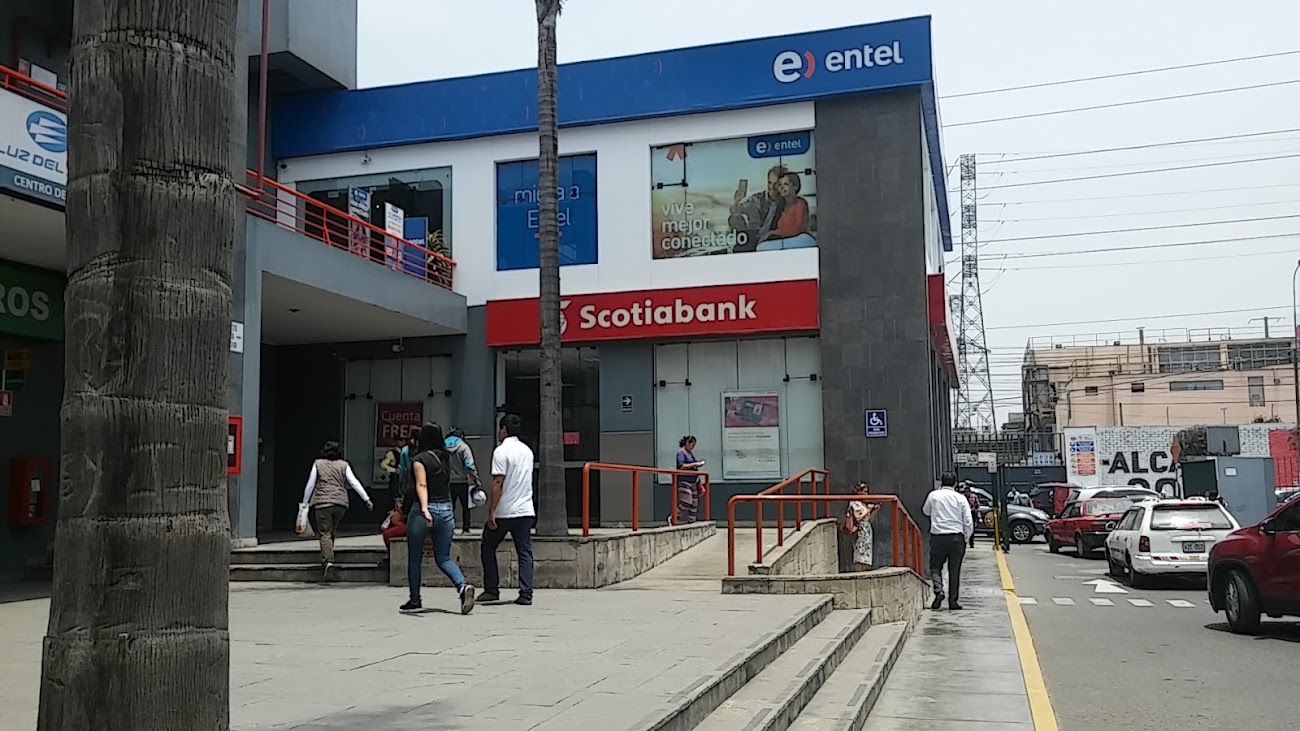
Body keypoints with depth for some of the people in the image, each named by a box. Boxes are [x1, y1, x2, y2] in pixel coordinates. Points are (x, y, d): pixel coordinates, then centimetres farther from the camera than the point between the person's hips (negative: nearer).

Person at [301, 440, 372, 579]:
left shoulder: (318, 464, 5)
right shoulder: (344, 465, 8)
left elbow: (310, 485, 6)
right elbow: (354, 483, 1)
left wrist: (305, 503, 16)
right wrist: (366, 499, 0)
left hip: (323, 502, -2)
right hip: (341, 503, 3)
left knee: (324, 533, -5)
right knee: (332, 531, 19)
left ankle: (328, 560, -22)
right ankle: (326, 557, 22)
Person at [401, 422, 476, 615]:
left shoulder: (420, 459, -9)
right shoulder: (446, 458, 8)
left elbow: (421, 485, -21)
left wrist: (424, 509, -30)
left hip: (422, 510, -5)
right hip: (446, 509, 5)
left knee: (414, 558, 11)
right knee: (443, 558, 9)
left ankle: (414, 600, 18)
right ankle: (463, 586, -15)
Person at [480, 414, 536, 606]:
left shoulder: (501, 451, -12)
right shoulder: (527, 451, 11)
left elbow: (498, 483, -17)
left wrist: (491, 512, -15)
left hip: (503, 512, -6)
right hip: (525, 510, 6)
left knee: (488, 548, 12)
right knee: (525, 552, 5)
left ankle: (491, 590, 14)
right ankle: (526, 594, -1)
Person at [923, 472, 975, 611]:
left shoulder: (933, 495, 1)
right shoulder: (961, 498, 1)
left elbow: (926, 511, 20)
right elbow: (968, 522, 0)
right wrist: (966, 537, 12)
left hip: (938, 537, 0)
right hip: (957, 537, 1)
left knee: (935, 566, 12)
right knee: (955, 569, 9)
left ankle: (938, 590, -11)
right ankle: (954, 600, 10)